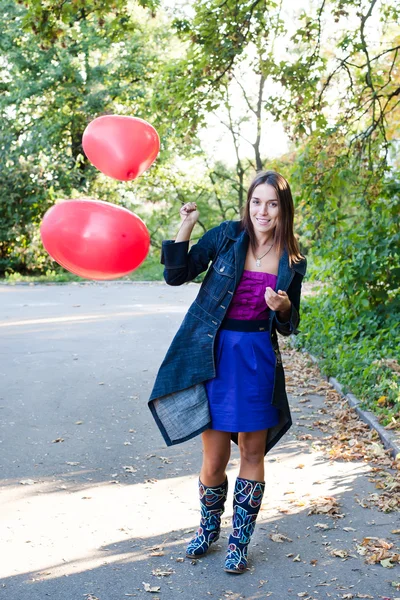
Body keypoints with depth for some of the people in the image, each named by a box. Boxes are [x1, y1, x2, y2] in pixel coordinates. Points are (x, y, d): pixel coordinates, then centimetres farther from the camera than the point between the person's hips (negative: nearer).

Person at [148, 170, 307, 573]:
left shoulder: (292, 261, 3)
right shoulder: (226, 236, -3)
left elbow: (288, 326, 10)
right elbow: (177, 275, -4)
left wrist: (283, 306, -12)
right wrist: (186, 227, -15)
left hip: (258, 359, 2)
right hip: (213, 355, -1)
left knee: (252, 451, 8)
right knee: (214, 456, 5)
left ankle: (240, 540, 26)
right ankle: (208, 526, 33)